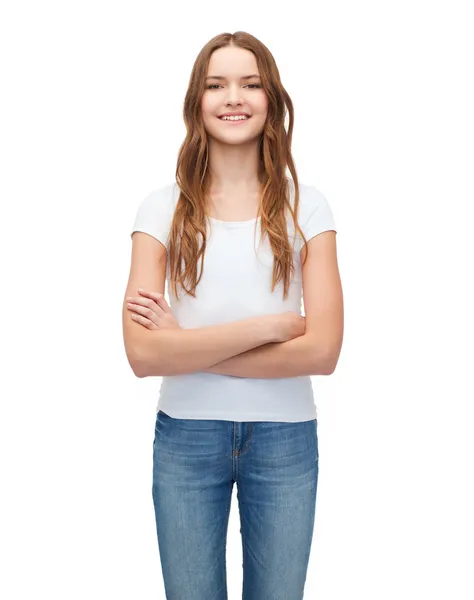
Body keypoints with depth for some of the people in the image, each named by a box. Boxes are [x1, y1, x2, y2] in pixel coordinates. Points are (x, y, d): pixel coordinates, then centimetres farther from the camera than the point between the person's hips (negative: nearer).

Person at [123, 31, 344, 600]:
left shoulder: (305, 205, -3)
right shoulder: (163, 207, -4)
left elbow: (323, 350, -13)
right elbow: (142, 353, -15)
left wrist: (189, 345, -15)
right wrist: (266, 326, -17)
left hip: (285, 439, 1)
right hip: (186, 437, 0)